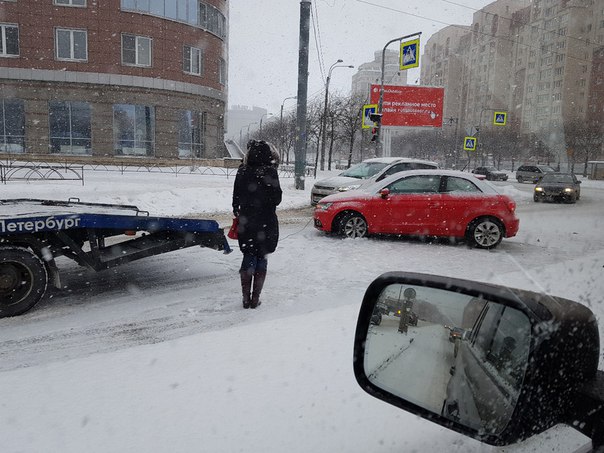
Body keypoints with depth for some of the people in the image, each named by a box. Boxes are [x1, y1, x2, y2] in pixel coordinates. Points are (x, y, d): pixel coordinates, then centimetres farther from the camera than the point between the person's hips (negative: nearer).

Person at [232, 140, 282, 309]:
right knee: (261, 258, 9)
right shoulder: (270, 172, -12)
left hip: (246, 221, 2)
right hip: (267, 222, -2)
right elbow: (277, 198, -8)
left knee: (248, 257, 14)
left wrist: (236, 209, 21)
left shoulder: (243, 172, -5)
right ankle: (255, 298, 12)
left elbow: (236, 197, 3)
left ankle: (246, 298, 15)